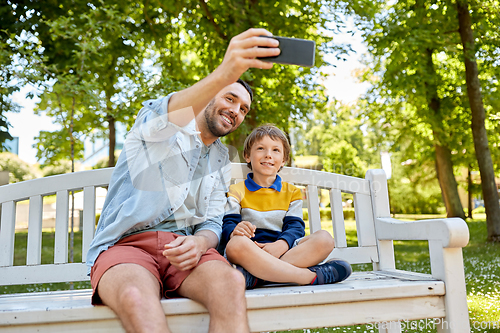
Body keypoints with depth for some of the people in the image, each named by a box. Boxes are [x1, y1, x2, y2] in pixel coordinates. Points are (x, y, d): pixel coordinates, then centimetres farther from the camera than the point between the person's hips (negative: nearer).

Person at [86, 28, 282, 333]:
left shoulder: (221, 162, 21)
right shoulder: (154, 124, 4)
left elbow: (212, 223, 15)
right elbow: (172, 112, -23)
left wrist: (199, 243, -12)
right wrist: (222, 75, -45)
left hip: (183, 247, 4)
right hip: (125, 244, -4)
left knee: (232, 282, -31)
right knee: (137, 298, -40)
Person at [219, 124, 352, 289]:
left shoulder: (291, 192, 21)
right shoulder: (237, 191, 14)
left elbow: (295, 226, 6)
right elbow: (228, 224, 1)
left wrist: (282, 244, -17)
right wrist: (234, 231, -25)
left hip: (283, 251, 3)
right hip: (249, 253, -3)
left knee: (324, 238, -24)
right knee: (237, 243, -38)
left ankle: (252, 276, -35)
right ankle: (311, 276, -32)